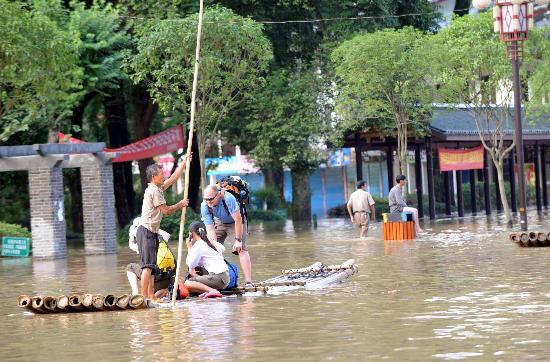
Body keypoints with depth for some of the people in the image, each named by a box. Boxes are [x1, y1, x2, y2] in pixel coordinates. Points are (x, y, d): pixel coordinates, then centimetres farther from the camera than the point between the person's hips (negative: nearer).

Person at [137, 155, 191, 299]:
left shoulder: (159, 188, 15)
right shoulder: (154, 191, -13)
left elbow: (174, 177, 25)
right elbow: (166, 210, -12)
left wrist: (184, 162, 28)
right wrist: (181, 204, 2)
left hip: (151, 232, 11)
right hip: (146, 231, -11)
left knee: (151, 265, 10)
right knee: (148, 265, -14)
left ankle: (151, 295, 12)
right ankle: (144, 296, -18)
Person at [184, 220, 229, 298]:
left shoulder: (198, 246, -6)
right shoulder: (211, 242, 18)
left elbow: (190, 265, -5)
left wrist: (189, 247, 6)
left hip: (218, 278, -9)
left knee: (187, 284, -16)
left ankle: (212, 290, -30)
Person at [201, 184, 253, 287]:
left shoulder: (228, 198, -38)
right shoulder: (204, 206, -24)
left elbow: (238, 220, -31)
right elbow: (210, 229, -23)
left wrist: (238, 240, -27)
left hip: (236, 222, -5)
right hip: (219, 223, 5)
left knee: (242, 249, -19)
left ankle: (248, 282, -23)